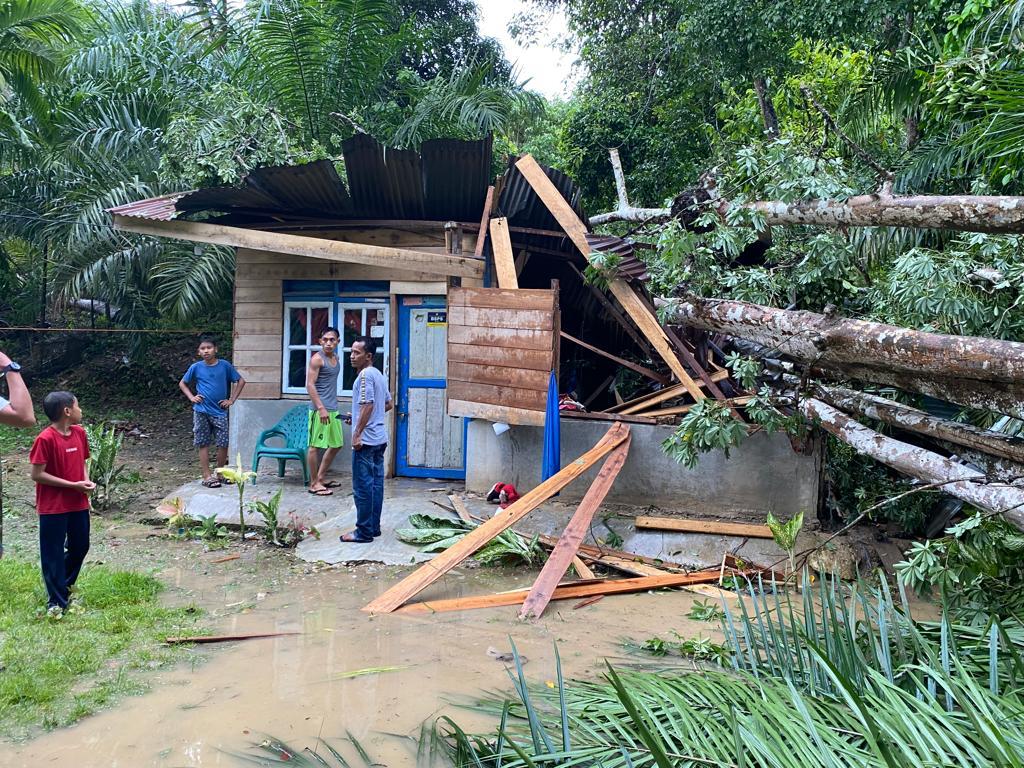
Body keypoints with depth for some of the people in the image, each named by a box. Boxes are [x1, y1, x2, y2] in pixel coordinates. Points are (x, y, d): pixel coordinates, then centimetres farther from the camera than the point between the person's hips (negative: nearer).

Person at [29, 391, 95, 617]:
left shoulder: (79, 433, 3)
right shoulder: (46, 439, -18)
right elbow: (37, 474, -18)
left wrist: (87, 480, -5)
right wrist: (74, 485, -19)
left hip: (79, 504, 7)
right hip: (53, 507, -7)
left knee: (80, 547, 16)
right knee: (53, 554, 5)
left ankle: (63, 586, 38)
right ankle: (56, 601, 17)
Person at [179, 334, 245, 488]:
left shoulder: (225, 365, -2)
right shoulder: (196, 367, 0)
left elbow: (240, 381, 7)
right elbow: (182, 383, 14)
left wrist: (231, 400, 2)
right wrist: (191, 397, 0)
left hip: (220, 411, 0)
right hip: (201, 411, 0)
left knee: (223, 443, 1)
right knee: (203, 444, 3)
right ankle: (207, 476, 8)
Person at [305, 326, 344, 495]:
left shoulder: (336, 358, 14)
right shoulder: (317, 358, -10)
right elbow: (310, 385, -15)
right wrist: (321, 408, -20)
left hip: (333, 409, 9)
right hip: (320, 409, -9)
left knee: (336, 444, 14)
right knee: (315, 445, -2)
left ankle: (321, 478, 24)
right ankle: (314, 484, 6)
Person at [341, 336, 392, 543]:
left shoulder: (365, 375, -14)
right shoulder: (379, 374, 15)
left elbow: (368, 405, -22)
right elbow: (389, 404, 22)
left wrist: (357, 434, -19)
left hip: (366, 440, -10)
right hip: (380, 439, 10)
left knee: (363, 487, -3)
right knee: (376, 484, 12)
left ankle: (364, 532, 1)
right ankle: (374, 527, 18)